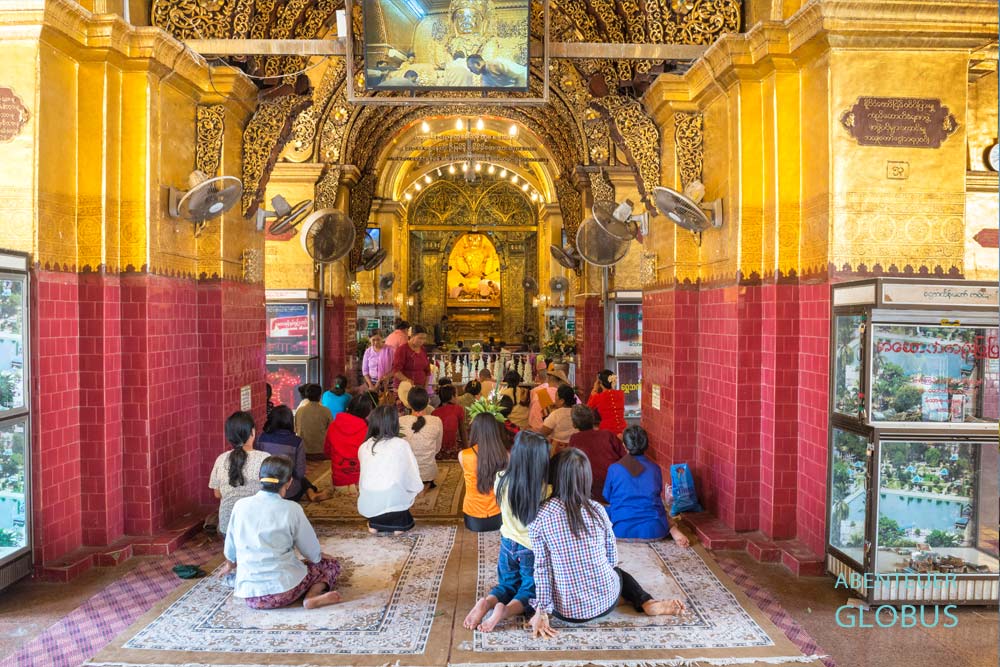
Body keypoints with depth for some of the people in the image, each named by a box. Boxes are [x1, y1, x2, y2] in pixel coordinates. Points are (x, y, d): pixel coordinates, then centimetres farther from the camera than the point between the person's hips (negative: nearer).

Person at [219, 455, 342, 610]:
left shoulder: (241, 505, 0)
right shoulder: (291, 509, -9)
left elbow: (230, 545, 16)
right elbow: (313, 553, 0)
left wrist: (229, 565, 38)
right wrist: (321, 556, 24)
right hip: (282, 593, -6)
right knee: (331, 565, 15)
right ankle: (311, 597, -10)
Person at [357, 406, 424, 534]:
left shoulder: (363, 447, 6)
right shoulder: (401, 444, -3)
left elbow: (365, 475, 13)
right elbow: (416, 485, -2)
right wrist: (416, 487, 20)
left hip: (366, 506, 3)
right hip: (393, 503, -3)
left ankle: (375, 523, 19)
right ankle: (398, 523, 17)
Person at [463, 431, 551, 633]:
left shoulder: (502, 481, -15)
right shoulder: (544, 491, -26)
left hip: (508, 544, 4)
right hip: (532, 549, -4)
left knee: (507, 585, 25)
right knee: (529, 591, 16)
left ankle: (487, 603, -8)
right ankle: (506, 610, -17)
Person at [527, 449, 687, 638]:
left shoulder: (539, 516, -13)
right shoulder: (597, 510, -8)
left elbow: (542, 568, -11)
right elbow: (613, 559, 2)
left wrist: (541, 611, -6)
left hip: (566, 610, 0)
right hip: (606, 602, 0)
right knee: (617, 571, 34)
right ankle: (648, 603, 14)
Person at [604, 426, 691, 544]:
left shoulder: (614, 469, -3)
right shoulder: (655, 468, 3)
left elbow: (607, 497, 12)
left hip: (620, 531, -1)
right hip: (653, 532, 1)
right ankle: (673, 530, 1)